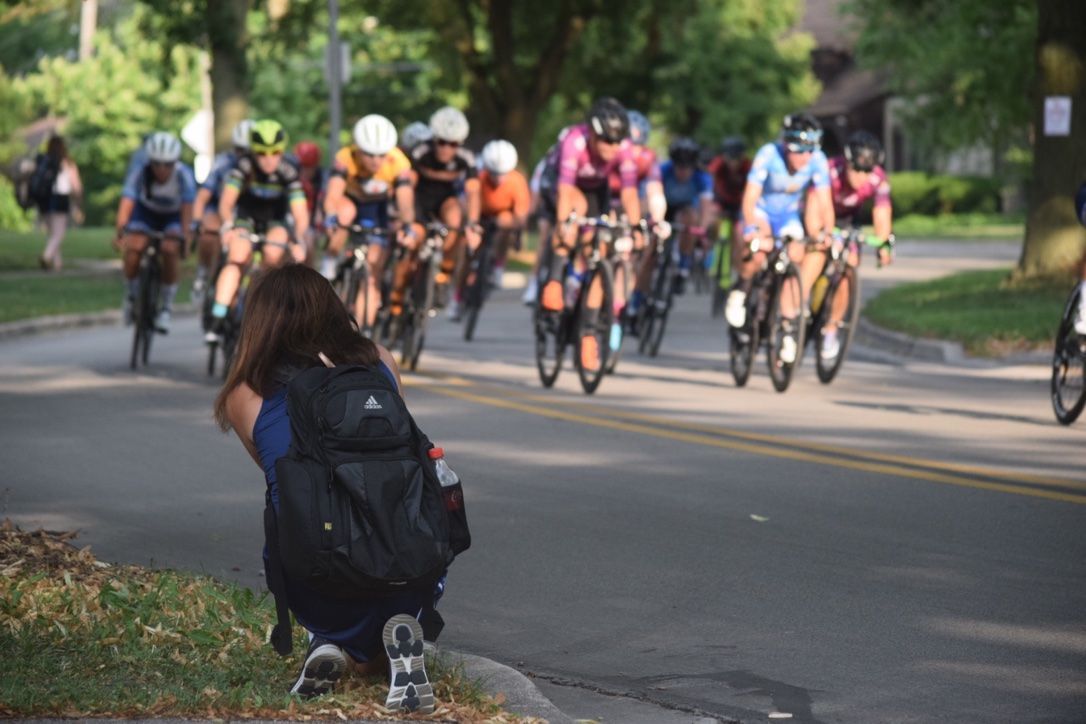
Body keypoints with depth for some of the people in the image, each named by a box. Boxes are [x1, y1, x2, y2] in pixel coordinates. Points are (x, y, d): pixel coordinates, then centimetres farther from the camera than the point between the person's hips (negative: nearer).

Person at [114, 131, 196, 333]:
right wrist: (120, 232, -54)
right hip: (146, 212, 1)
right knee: (134, 247, -24)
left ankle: (167, 307, -11)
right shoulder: (140, 174, -30)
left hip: (174, 216, -1)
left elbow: (187, 209, -37)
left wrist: (185, 237, -51)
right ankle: (131, 295, 2)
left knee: (171, 250, -26)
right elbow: (126, 203, -40)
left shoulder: (184, 176, -30)